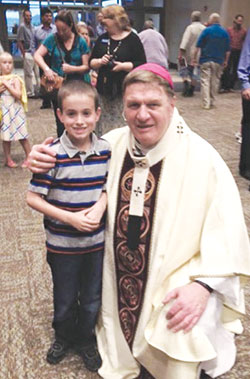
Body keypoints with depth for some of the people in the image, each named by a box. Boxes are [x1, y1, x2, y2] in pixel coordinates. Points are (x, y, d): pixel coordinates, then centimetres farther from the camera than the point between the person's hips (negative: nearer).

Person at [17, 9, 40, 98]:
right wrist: (24, 54, -13)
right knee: (28, 74, 0)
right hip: (28, 53, -7)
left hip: (35, 53, 7)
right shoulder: (22, 27, -8)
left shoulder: (32, 26, 11)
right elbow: (19, 42, -10)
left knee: (38, 73, 12)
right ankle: (30, 92, 8)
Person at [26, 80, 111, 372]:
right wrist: (69, 218, -23)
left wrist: (101, 205, -16)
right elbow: (33, 198, -16)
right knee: (65, 298, 20)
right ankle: (64, 335, 49)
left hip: (97, 240, 3)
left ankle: (85, 339, 46)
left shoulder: (106, 150, -8)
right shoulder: (53, 154, -20)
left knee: (92, 298, 19)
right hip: (62, 244, -2)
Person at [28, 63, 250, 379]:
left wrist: (203, 285, -24)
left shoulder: (200, 157, -17)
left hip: (173, 291, -3)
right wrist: (42, 159, -8)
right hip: (120, 287, 4)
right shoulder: (113, 143, -4)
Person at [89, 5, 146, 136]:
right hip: (104, 91, 5)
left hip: (124, 91, -5)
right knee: (103, 127, 8)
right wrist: (100, 62, -7)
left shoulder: (132, 39, -2)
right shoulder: (102, 38, 12)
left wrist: (123, 66, -18)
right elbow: (91, 62, 15)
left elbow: (142, 65, -6)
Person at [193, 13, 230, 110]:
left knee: (205, 81, 0)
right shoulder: (225, 32, 5)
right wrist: (226, 61, 16)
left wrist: (195, 58, 0)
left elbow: (198, 46, -6)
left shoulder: (206, 30, -5)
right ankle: (212, 102, 18)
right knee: (215, 82, 13)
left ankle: (206, 103, -6)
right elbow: (227, 50, 7)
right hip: (218, 61, 3)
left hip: (206, 60, -3)